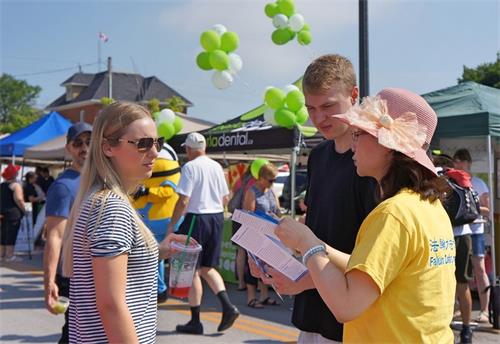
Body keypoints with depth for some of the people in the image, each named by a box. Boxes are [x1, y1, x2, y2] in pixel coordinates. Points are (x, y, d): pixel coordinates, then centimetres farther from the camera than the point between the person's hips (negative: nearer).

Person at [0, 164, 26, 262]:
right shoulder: (15, 185, -11)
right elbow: (18, 199, -22)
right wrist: (23, 210, -11)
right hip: (13, 212, -8)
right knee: (12, 234, -4)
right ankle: (9, 255, -2)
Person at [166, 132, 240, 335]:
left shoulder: (190, 167, -11)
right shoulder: (217, 166, 9)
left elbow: (183, 201, -16)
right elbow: (225, 198, 14)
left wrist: (172, 225, -8)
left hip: (196, 219, -6)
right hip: (217, 218, 7)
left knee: (193, 270, 4)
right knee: (207, 268, 17)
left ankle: (195, 322, 11)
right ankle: (227, 306, 2)